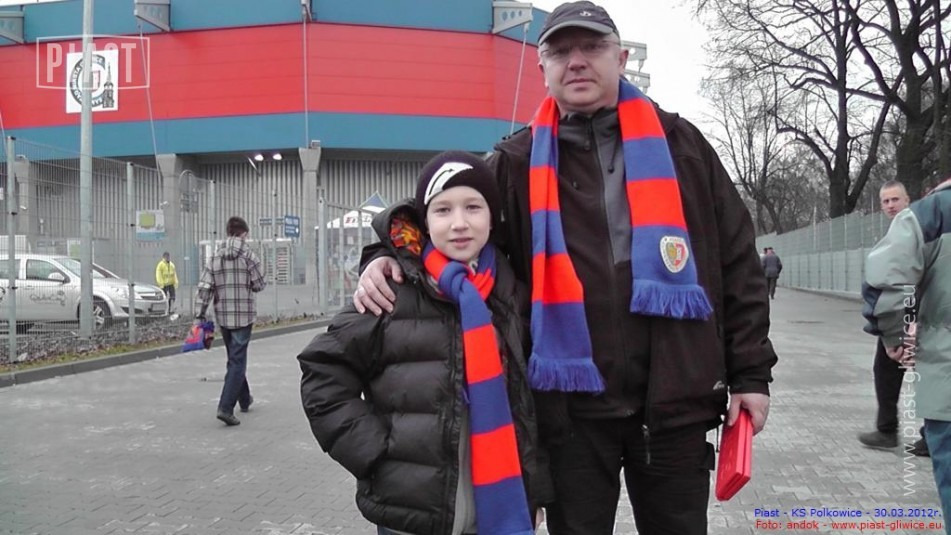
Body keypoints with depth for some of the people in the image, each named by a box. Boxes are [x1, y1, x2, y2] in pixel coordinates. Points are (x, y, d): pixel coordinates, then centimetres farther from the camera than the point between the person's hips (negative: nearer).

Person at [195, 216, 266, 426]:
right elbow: (259, 285, -7)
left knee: (235, 359, 20)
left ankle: (244, 400, 34)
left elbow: (204, 287, -2)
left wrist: (200, 315, 1)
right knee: (237, 362, -3)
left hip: (223, 316, 5)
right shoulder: (248, 254, -8)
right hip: (244, 315, -5)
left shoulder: (215, 256, 3)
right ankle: (225, 408, -14)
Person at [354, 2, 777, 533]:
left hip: (675, 398, 1)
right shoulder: (519, 162, 5)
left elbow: (737, 263, 6)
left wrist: (751, 371, 2)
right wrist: (389, 257, -10)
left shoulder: (679, 143, 6)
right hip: (571, 402, 0)